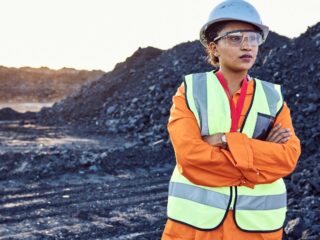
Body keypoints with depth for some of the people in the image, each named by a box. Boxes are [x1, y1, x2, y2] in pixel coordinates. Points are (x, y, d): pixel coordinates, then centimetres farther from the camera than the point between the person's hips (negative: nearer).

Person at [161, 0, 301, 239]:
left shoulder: (273, 97, 5)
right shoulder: (190, 91, -2)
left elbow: (289, 157, -9)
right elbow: (189, 154, -15)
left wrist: (225, 141, -17)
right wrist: (261, 153, -13)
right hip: (196, 218, -2)